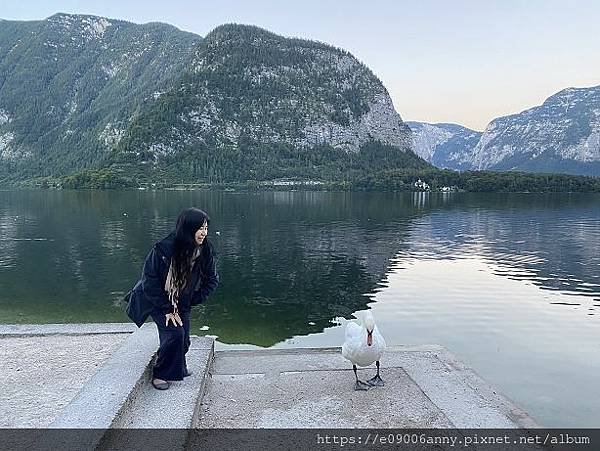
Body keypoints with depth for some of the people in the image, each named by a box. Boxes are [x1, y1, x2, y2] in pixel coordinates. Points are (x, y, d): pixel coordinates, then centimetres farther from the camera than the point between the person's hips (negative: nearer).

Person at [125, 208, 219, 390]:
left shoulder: (205, 251, -18)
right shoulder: (163, 249, -30)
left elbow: (212, 280, -3)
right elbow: (150, 282, -22)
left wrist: (193, 300, -8)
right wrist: (167, 309, -19)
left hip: (182, 302, 4)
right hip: (157, 300, -4)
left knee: (183, 340, 5)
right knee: (174, 333, -19)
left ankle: (178, 368, 36)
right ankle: (160, 374, 4)